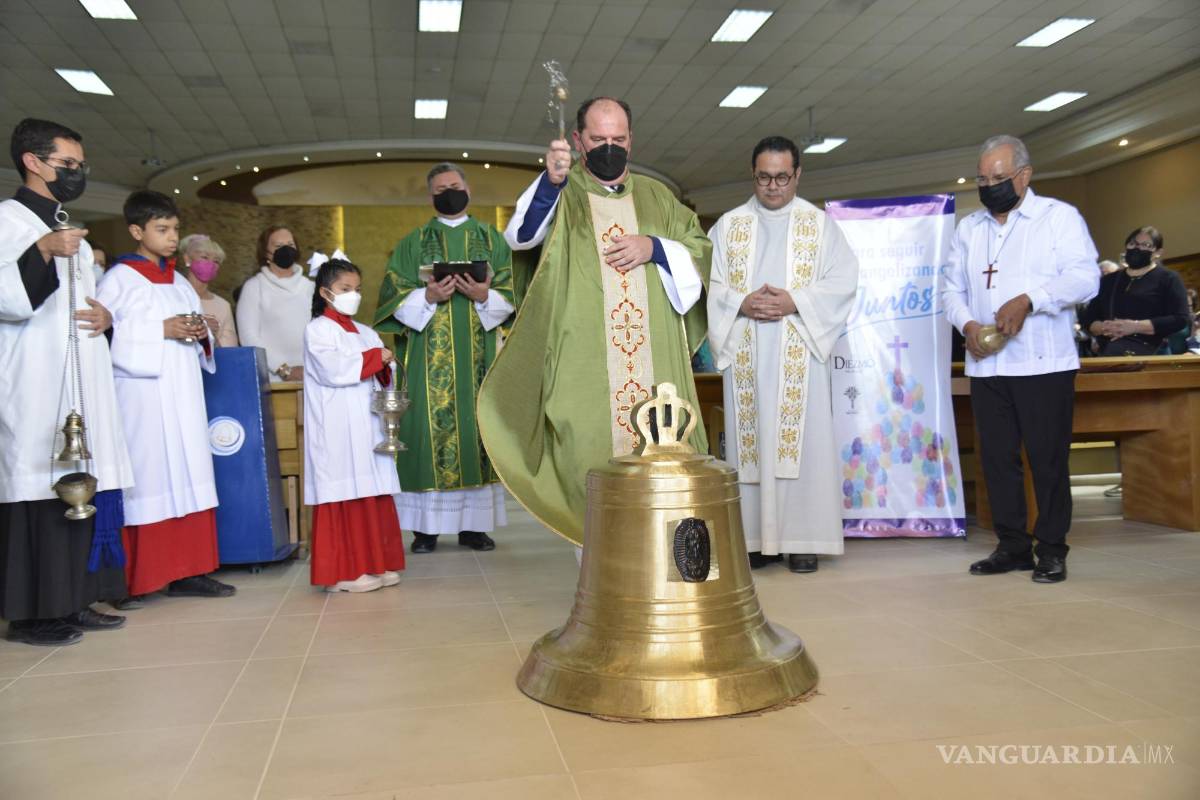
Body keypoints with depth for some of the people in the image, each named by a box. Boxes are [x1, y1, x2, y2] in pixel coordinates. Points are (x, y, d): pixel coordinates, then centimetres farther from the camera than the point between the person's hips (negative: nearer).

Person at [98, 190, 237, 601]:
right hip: (142, 394, -6)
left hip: (183, 394, 7)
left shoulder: (180, 282, 17)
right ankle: (134, 578, 2)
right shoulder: (120, 278, -3)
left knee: (187, 477, 4)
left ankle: (186, 570, 9)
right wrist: (162, 330, -17)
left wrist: (200, 333, 0)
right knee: (146, 478, -6)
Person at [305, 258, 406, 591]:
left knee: (375, 495, 6)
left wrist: (385, 368, -6)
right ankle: (346, 572, 0)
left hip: (367, 425, 7)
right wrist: (375, 358, -8)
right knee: (346, 497, -6)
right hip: (338, 431, -6)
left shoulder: (366, 333, 20)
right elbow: (333, 369, -16)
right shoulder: (318, 329, -1)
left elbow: (382, 378, 17)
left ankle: (377, 564, 14)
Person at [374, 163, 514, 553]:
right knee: (431, 427, -5)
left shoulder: (492, 239, 14)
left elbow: (508, 297, 7)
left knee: (477, 426, 0)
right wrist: (428, 297, -15)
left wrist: (484, 296, -13)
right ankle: (426, 528, 0)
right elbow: (394, 296, 3)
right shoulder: (412, 243, 11)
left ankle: (474, 524, 7)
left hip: (478, 354, 1)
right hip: (429, 356, -1)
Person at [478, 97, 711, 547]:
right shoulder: (560, 194, 8)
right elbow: (519, 235, -11)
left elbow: (702, 251, 16)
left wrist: (654, 248, -3)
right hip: (586, 365, -3)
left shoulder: (656, 196, 18)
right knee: (594, 462, -5)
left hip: (656, 362, 3)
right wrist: (550, 181, -28)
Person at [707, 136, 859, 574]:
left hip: (799, 353, -1)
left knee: (801, 439, -3)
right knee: (749, 440, 2)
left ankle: (802, 539, 4)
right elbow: (711, 284, 6)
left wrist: (795, 302, -13)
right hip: (745, 353, 2)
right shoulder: (728, 225, 13)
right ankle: (755, 537, 8)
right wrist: (742, 304, -13)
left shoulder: (820, 223, 10)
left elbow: (842, 280, 1)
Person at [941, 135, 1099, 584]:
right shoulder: (968, 228, 15)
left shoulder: (1059, 216, 2)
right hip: (986, 364, 4)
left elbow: (1084, 278, -8)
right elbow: (952, 287, 12)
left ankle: (1052, 550, 11)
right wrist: (967, 323, -7)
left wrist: (1028, 300, -22)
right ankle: (1012, 546, 17)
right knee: (997, 457, 7)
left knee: (1048, 458, 0)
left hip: (1044, 362, -4)